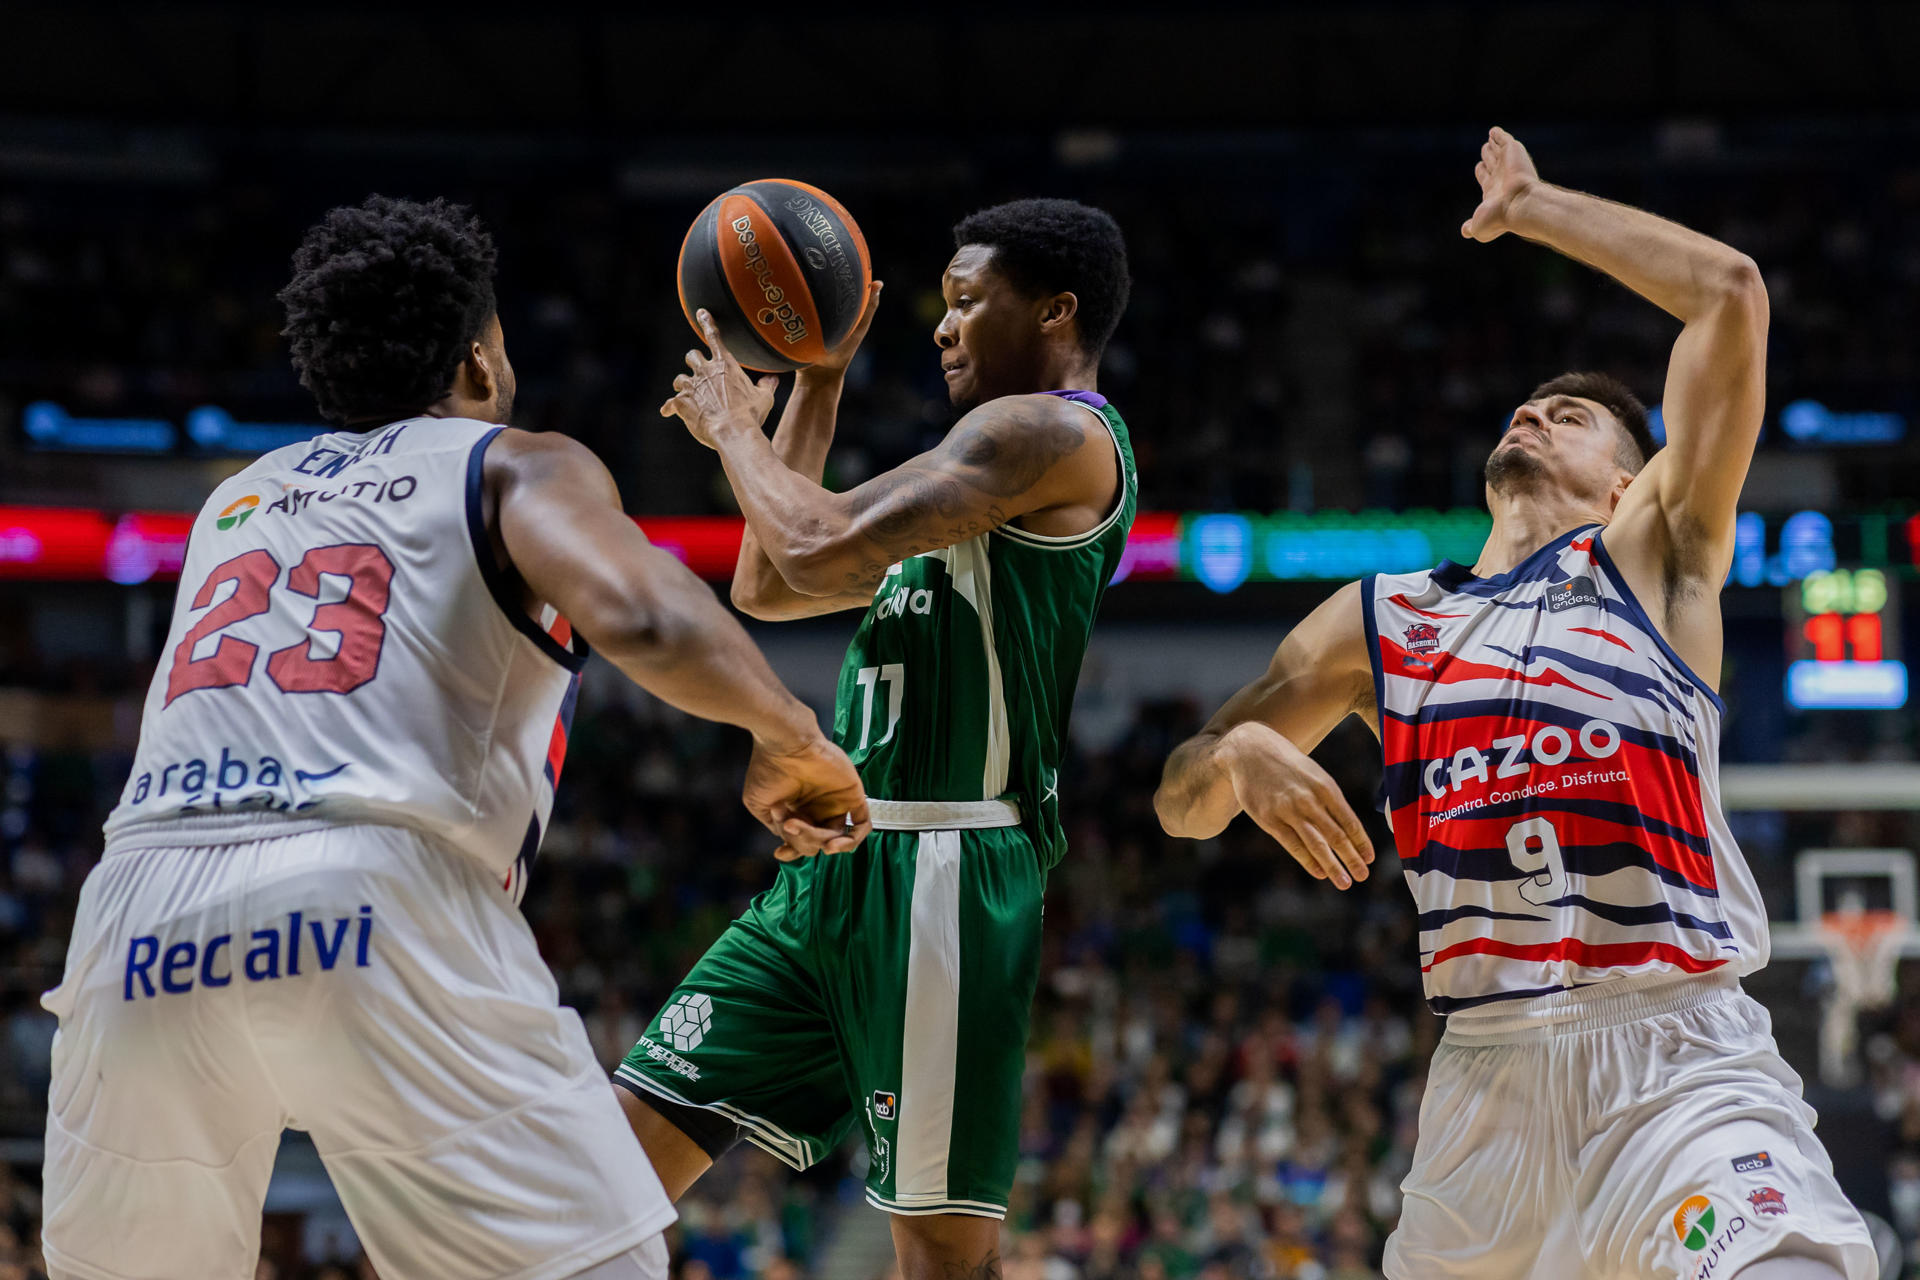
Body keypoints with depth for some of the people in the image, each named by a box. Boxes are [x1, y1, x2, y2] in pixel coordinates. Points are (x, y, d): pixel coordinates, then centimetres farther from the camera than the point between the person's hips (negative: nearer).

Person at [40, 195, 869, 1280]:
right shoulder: (518, 463, 15)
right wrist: (791, 735, 9)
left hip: (144, 916, 5)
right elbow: (641, 620, -7)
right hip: (385, 904, -5)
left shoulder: (236, 501, 31)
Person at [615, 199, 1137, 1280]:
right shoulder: (986, 470, 24)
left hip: (939, 868, -10)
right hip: (836, 867, 10)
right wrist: (816, 384, 24)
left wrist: (736, 426, 0)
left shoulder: (1054, 432, -8)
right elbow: (766, 588, 26)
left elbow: (820, 554, -18)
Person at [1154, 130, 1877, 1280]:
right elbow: (1180, 803, 22)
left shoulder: (1655, 557, 11)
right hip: (1487, 1072, 4)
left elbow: (1730, 292, 2)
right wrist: (1240, 755, -1)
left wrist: (1530, 209, 14)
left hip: (1682, 1065, -4)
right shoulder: (1379, 619, 21)